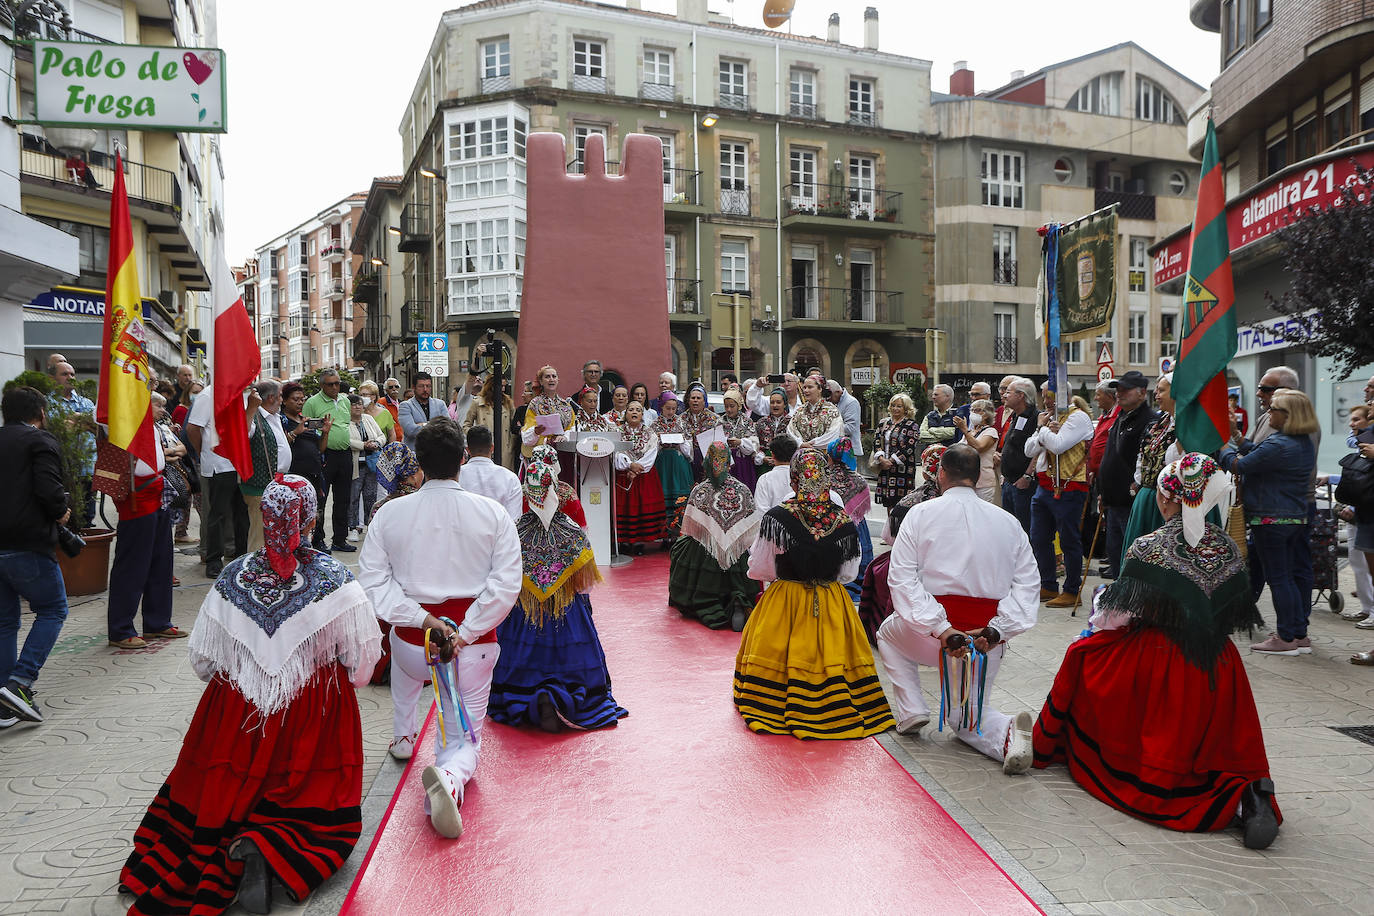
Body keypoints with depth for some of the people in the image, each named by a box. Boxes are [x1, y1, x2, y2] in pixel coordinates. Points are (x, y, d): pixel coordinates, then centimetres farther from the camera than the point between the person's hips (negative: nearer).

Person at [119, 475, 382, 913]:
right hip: (312, 718, -2)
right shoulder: (334, 577, -12)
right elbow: (363, 656, -8)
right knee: (320, 809, 8)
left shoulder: (233, 577, -5)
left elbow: (202, 659, 4)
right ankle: (270, 845, -21)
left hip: (237, 714, 2)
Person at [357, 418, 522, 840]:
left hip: (412, 638, 2)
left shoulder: (389, 513, -4)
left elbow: (372, 580, -8)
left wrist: (422, 620, -13)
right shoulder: (493, 513, -7)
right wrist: (463, 635, -14)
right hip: (474, 644, -2)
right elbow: (506, 584, -15)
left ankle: (402, 739, 53)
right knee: (464, 739, 11)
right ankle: (449, 777, -22)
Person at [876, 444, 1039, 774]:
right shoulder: (1008, 521, 8)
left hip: (933, 632, -3)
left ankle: (911, 711, 18)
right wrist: (996, 630, -9)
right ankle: (1006, 732, -11)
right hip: (989, 637, 3)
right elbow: (1027, 583, -1)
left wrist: (940, 629, -16)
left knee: (889, 633, 32)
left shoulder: (920, 514, 0)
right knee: (968, 716, 22)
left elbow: (902, 577, -10)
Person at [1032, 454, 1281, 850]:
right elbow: (1233, 617, 10)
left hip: (1155, 664, -5)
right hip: (1217, 672, 5)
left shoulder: (1150, 547, -15)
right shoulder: (1229, 550, 3)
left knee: (1082, 656, 16)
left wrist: (1100, 612, 9)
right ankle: (1248, 791, -12)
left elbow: (1124, 614, -12)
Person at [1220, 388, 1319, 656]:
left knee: (1278, 578, -2)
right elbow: (1260, 455, 16)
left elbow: (1237, 465, -16)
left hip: (1271, 520, -9)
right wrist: (1236, 435, 17)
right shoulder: (1305, 443, 10)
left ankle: (1286, 638, 4)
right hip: (1296, 518, 9)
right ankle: (1300, 635, 21)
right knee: (1289, 576, 15)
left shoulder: (1278, 445, -21)